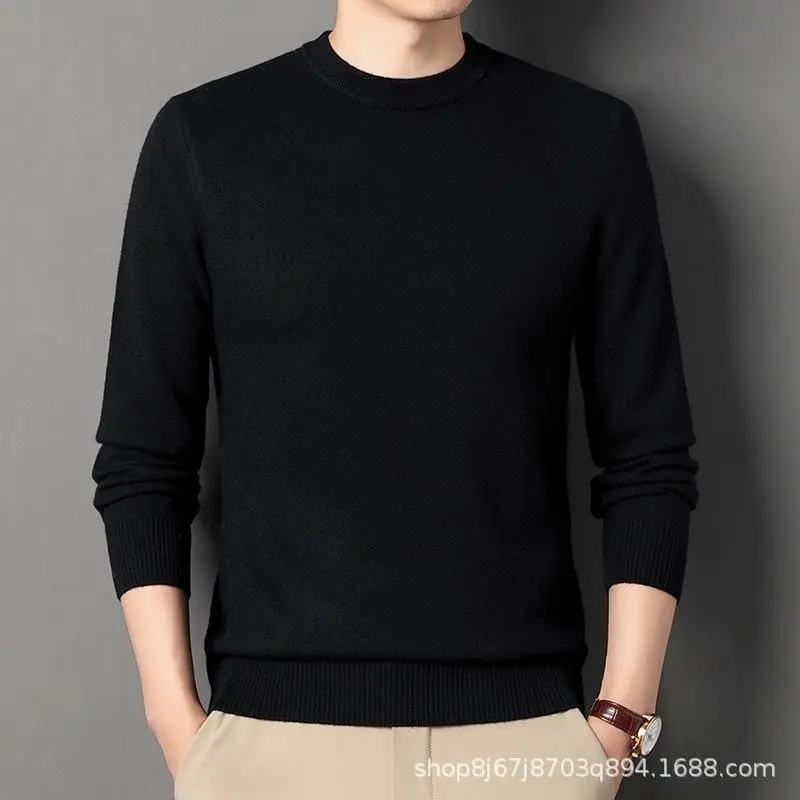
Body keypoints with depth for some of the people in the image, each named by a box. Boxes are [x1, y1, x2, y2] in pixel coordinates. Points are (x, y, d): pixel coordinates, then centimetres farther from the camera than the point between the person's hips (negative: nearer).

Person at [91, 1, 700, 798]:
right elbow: (141, 459, 1)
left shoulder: (589, 137, 1)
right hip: (275, 727, 0)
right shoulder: (204, 138, 0)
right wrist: (175, 719, -4)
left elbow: (649, 455, 2)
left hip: (525, 727, 1)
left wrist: (621, 718, -3)